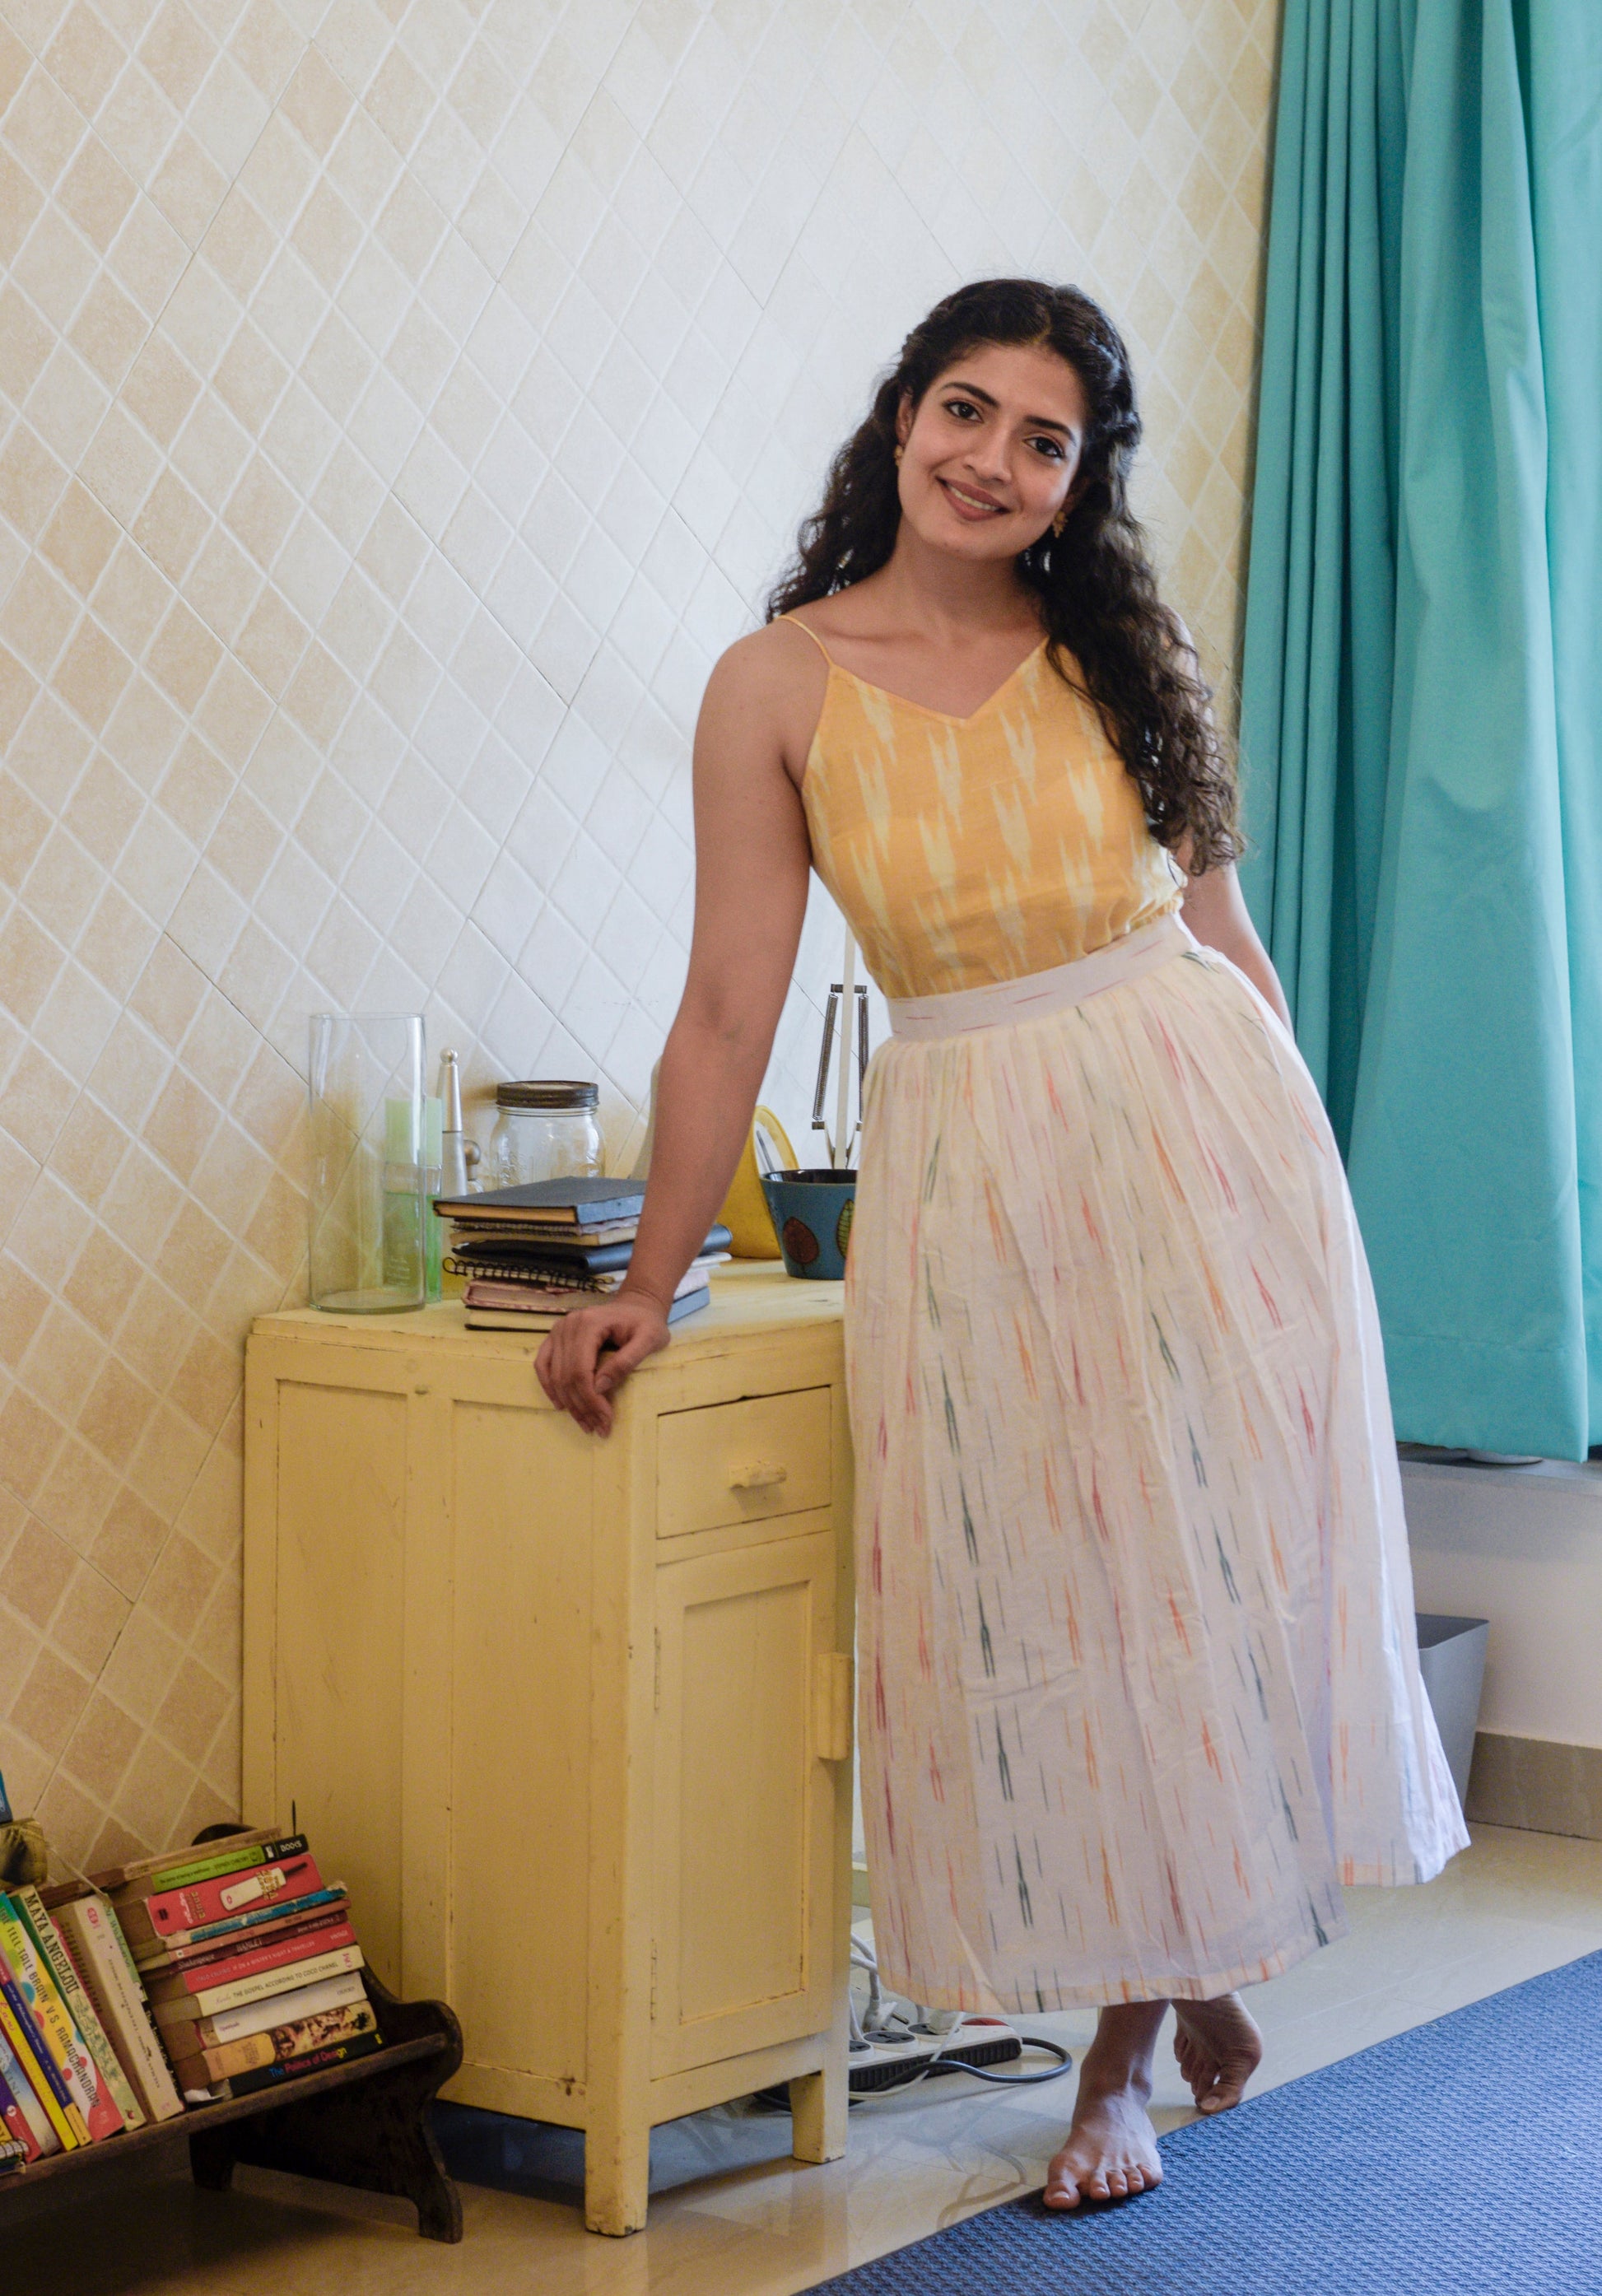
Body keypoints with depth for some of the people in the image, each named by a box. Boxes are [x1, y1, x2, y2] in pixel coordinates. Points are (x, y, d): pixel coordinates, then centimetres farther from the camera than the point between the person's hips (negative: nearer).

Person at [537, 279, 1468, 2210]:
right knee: (1028, 1598, 3)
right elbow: (729, 1007, -3)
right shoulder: (781, 685, -3)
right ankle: (1119, 2044, 19)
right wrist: (651, 1280, -4)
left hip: (1197, 1127, 1)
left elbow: (1217, 920, 10)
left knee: (1218, 1564, 5)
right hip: (974, 1168, -1)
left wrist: (1300, 1154, 10)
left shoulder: (1113, 652, 3)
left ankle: (1205, 1950, 30)